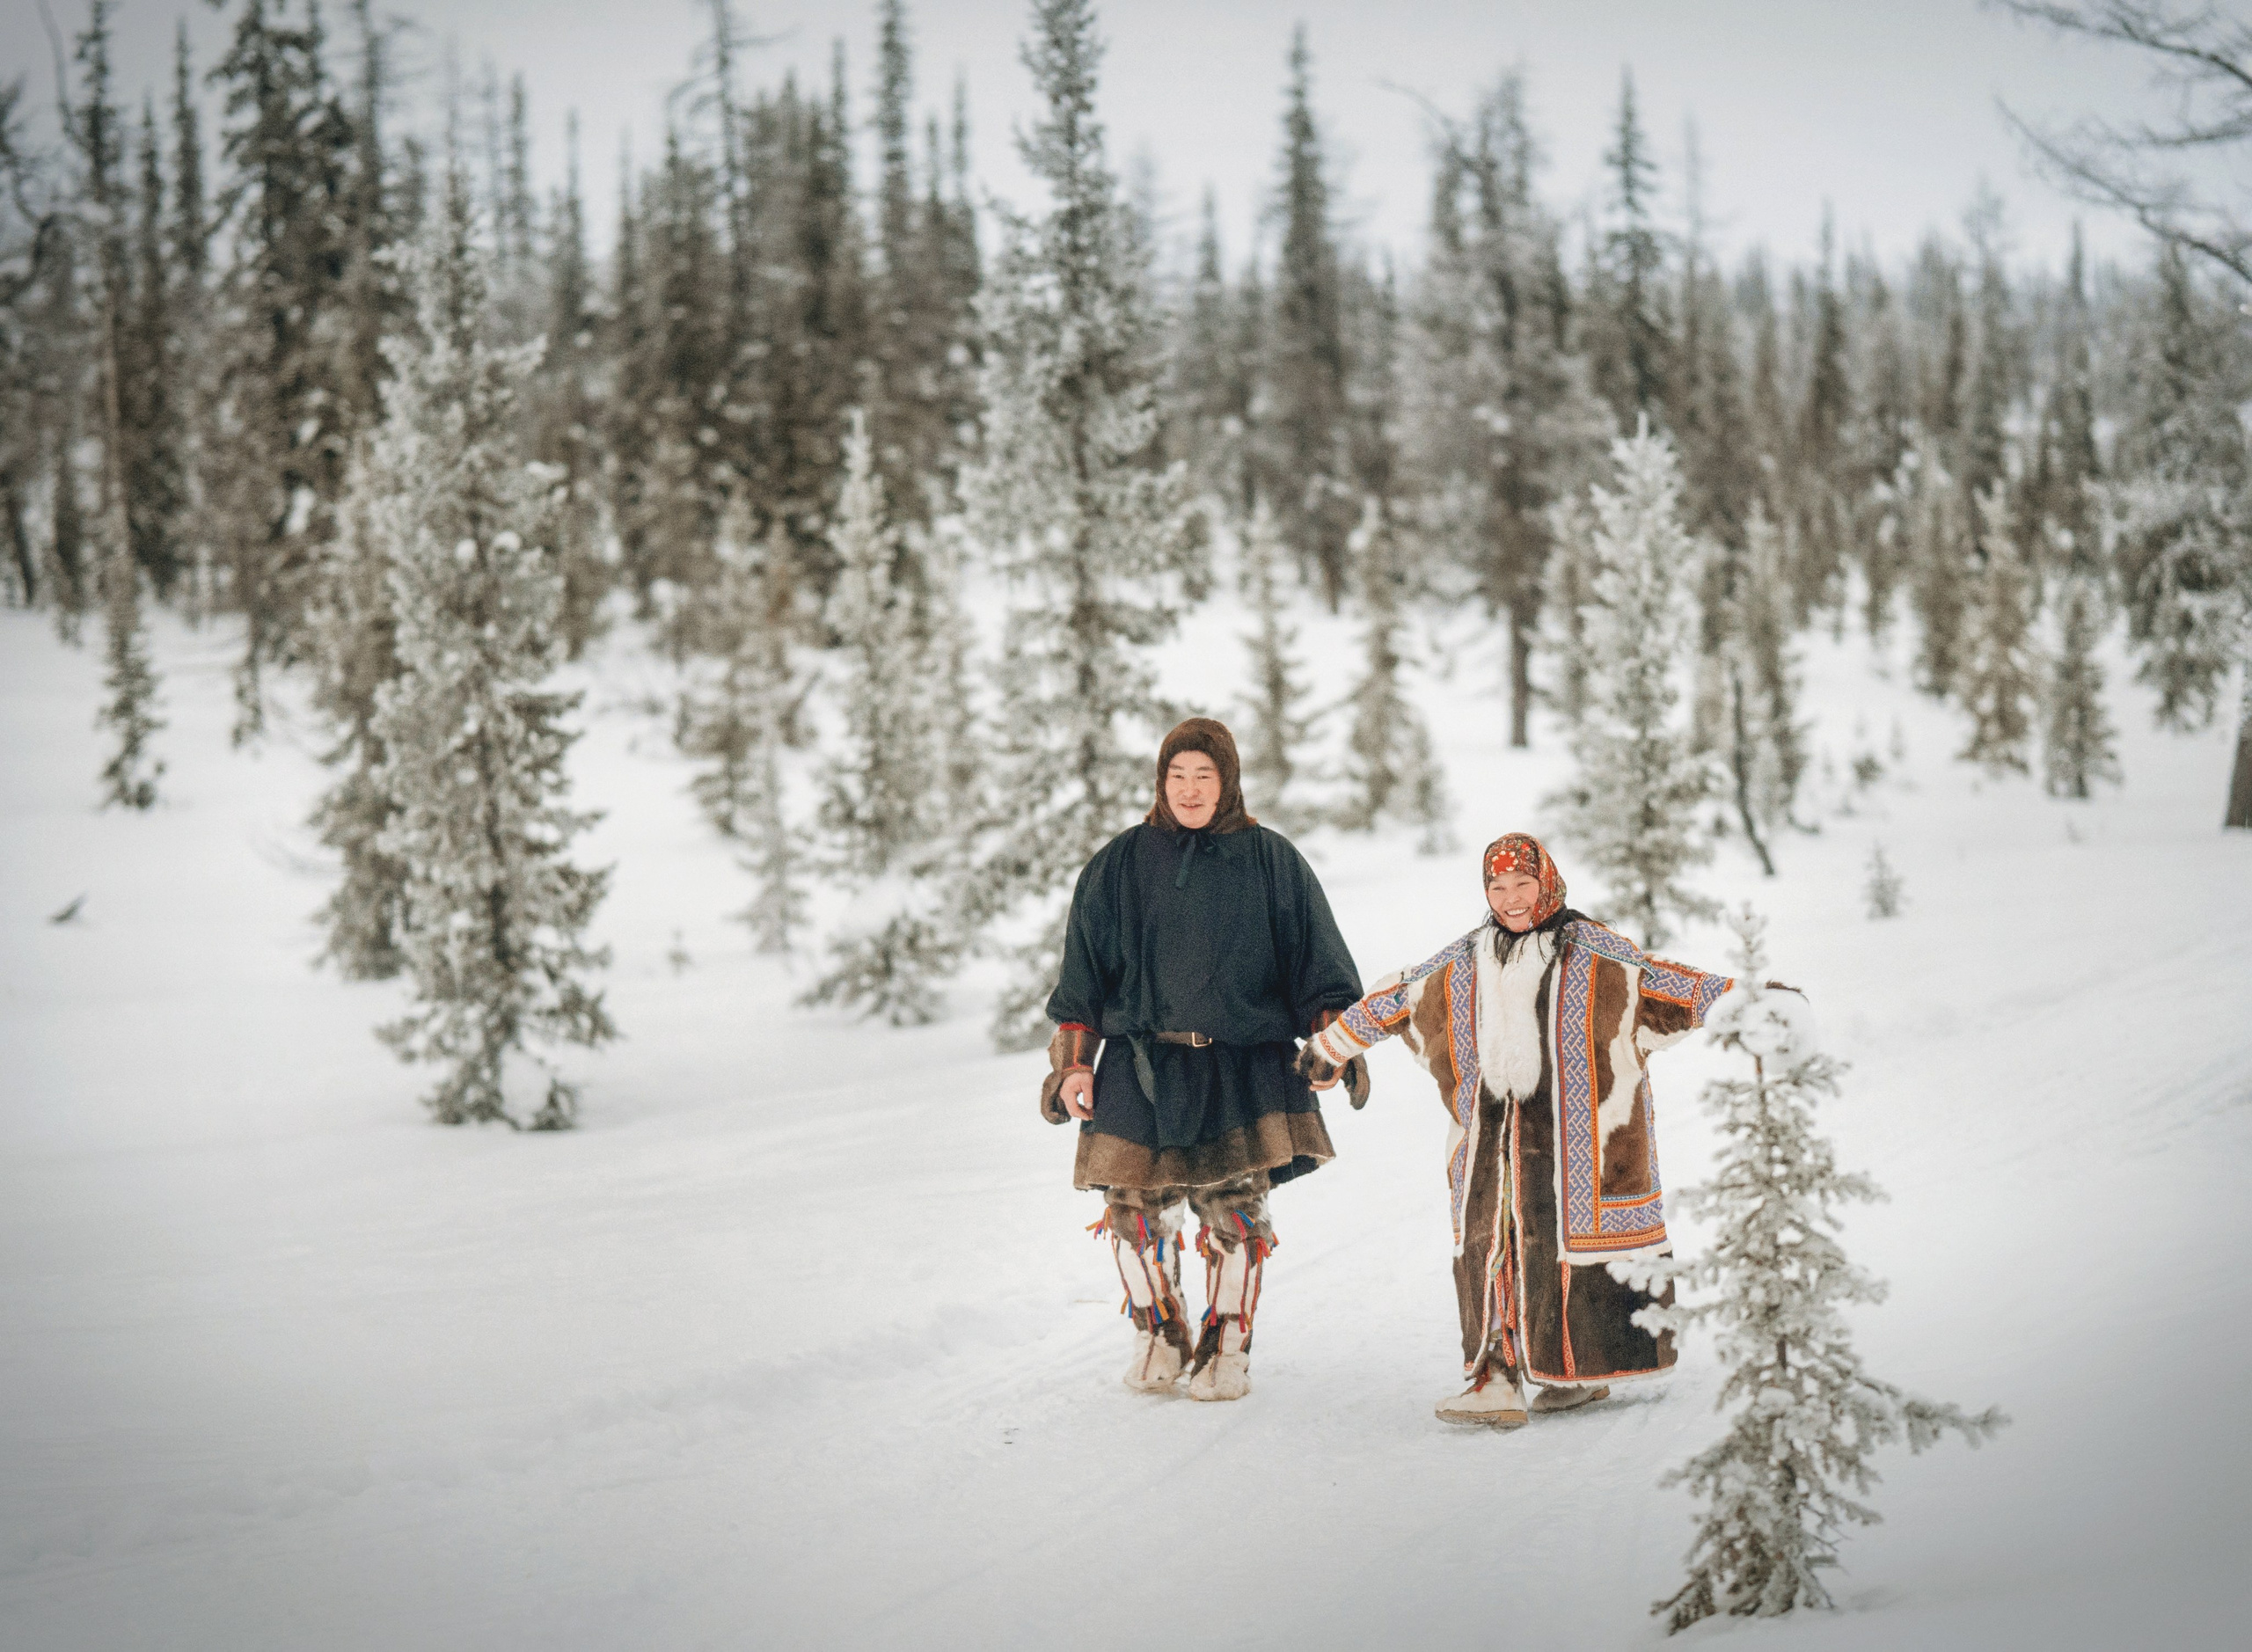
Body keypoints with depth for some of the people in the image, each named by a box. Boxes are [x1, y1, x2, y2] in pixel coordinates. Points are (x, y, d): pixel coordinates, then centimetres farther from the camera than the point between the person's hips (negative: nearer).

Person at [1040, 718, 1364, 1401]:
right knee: (1135, 1208, -4)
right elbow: (1084, 969, 11)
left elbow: (1316, 962, 9)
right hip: (1141, 1065, 1)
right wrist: (1072, 1062, 6)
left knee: (1235, 1209, -7)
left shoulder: (1270, 860, 6)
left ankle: (1227, 1347, 11)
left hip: (1242, 1068, -1)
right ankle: (1160, 1336, 18)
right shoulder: (1121, 863, 9)